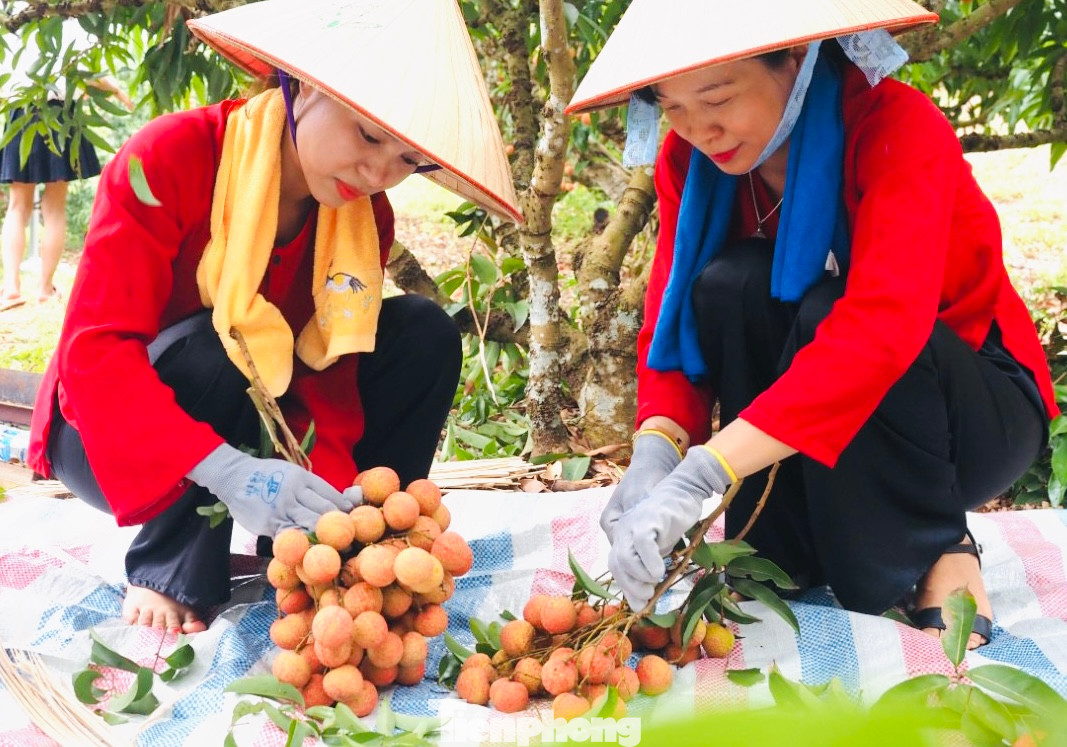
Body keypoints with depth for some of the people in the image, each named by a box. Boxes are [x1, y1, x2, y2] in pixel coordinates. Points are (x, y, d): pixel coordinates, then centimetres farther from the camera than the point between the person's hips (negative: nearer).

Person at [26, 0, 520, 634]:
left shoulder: (366, 219, -8)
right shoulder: (169, 160, -25)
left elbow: (329, 376, -12)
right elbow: (94, 350, -32)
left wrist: (332, 489, -32)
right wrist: (226, 470, -46)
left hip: (261, 428, 5)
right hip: (114, 440, -5)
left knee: (426, 332, -12)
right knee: (216, 346, -36)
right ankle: (169, 575, -18)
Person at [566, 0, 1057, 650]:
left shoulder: (896, 124, -25)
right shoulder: (690, 159, -8)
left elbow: (883, 322, -40)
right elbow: (672, 317, -11)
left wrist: (701, 474, -48)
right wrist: (657, 447, -34)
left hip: (977, 418, -4)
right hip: (805, 429, 4)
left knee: (824, 309, -34)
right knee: (727, 287, -25)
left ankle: (942, 556, -13)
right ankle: (789, 561, -12)